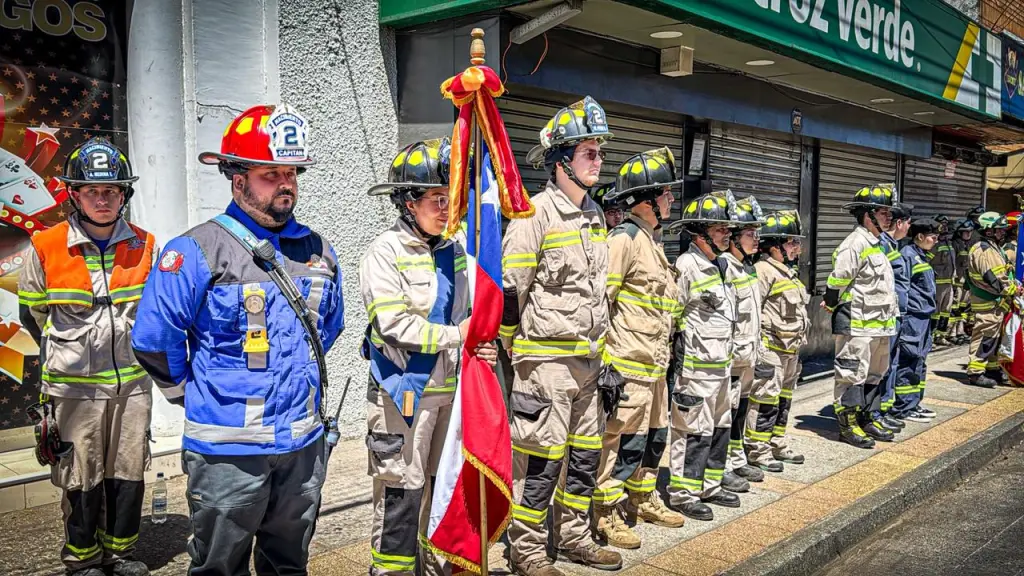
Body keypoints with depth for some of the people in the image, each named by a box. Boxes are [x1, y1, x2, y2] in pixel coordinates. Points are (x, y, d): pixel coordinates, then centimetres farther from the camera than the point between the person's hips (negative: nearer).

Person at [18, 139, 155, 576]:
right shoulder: (46, 248, -7)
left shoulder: (144, 246, 0)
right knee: (82, 479, 8)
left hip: (132, 382, 2)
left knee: (129, 473, 11)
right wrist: (65, 354, 13)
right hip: (73, 387, -2)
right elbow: (32, 314, 8)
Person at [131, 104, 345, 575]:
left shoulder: (318, 252, 6)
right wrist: (192, 392, 2)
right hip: (228, 449, -4)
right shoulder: (198, 252, -12)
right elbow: (153, 341, -11)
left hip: (304, 445, 5)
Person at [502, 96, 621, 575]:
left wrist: (602, 354, 19)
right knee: (541, 462, 0)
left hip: (588, 361, 8)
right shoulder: (536, 214, -13)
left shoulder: (595, 215, 12)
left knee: (585, 456, 16)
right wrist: (517, 353, -6)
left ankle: (573, 538, 32)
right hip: (547, 361, -8)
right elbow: (509, 290, -13)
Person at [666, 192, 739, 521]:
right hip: (696, 367, -10)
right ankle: (683, 494, 8)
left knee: (719, 428, 17)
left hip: (720, 366, 10)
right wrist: (679, 363, -16)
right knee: (693, 431, -3)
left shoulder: (717, 267, 15)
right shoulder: (687, 266, -15)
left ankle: (709, 486, 29)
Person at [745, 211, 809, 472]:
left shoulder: (790, 272, 17)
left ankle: (778, 444, 29)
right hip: (770, 349, -10)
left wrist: (798, 343, 25)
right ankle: (757, 450, 3)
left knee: (784, 397, 17)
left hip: (789, 350, 10)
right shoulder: (764, 271, -15)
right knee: (765, 397, -6)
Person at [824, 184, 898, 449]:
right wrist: (832, 305, -5)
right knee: (852, 375, -2)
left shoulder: (876, 244, 16)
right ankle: (847, 424, 7)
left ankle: (864, 417, 30)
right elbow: (837, 281, -18)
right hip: (857, 326, -10)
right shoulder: (855, 244, -17)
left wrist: (891, 315, 21)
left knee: (874, 374, 18)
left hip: (879, 325, 10)